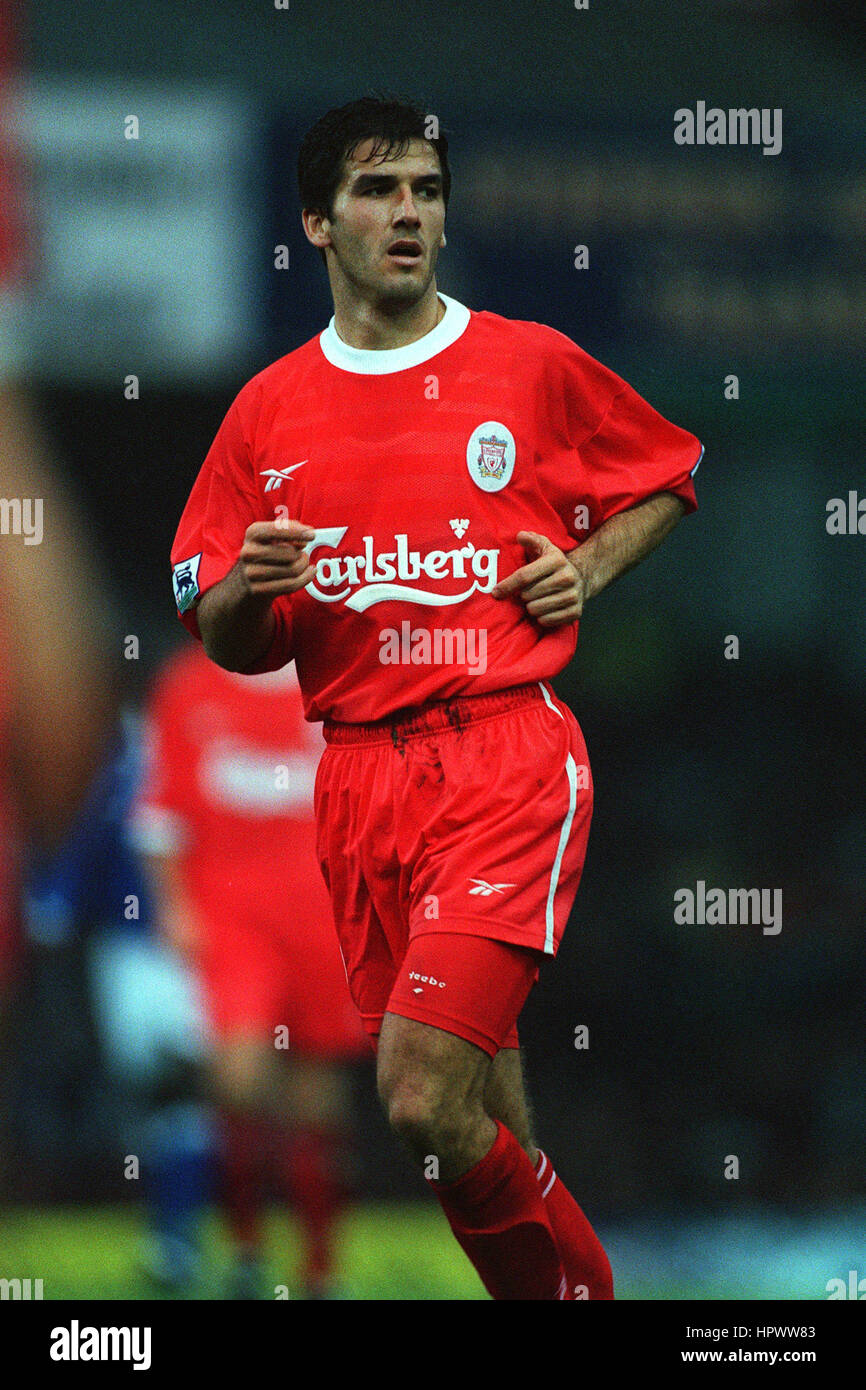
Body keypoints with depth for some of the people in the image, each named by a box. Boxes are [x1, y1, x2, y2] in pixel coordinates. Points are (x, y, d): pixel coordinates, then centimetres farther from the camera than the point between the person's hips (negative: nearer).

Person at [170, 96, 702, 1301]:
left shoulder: (534, 365, 3)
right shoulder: (270, 409, 10)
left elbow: (669, 476, 19)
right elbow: (227, 643, 15)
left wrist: (587, 571, 1)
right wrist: (249, 586, -7)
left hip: (509, 758, -4)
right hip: (361, 777, 4)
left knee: (424, 1097, -20)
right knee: (482, 1124, 6)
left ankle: (571, 1281, 0)